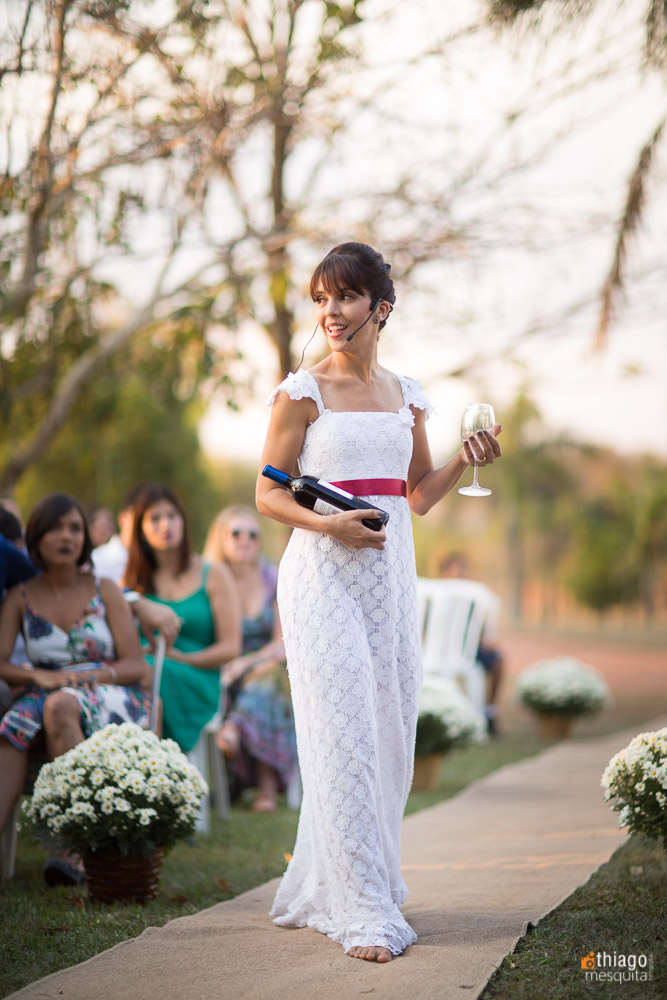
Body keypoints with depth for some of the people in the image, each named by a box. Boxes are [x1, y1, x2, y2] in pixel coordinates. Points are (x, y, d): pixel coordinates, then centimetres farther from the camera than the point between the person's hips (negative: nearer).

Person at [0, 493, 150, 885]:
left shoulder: (105, 591, 7)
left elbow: (136, 665, 2)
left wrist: (88, 675, -17)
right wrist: (38, 676, -19)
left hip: (112, 698, -2)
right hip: (47, 699, 2)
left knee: (60, 706, -36)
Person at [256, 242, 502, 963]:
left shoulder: (407, 396, 13)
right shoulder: (302, 392, -2)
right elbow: (268, 494, -3)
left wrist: (463, 462, 1)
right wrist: (329, 525, -18)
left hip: (390, 576, 6)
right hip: (324, 576, -6)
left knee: (389, 738, 7)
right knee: (345, 737, -9)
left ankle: (317, 893, 21)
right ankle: (364, 914, -6)